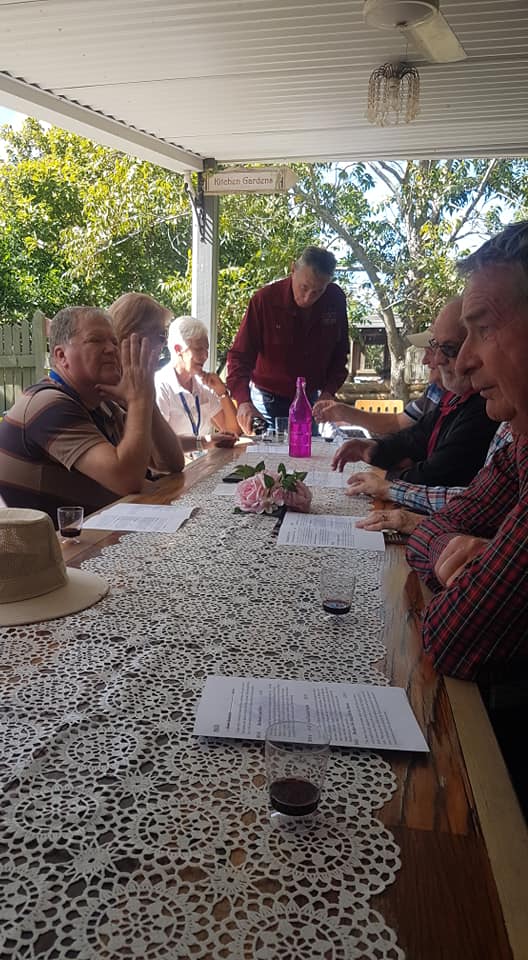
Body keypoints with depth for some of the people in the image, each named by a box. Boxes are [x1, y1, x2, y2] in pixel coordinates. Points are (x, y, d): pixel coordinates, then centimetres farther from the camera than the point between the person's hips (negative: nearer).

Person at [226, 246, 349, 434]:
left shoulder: (336, 300, -6)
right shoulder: (265, 299, -17)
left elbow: (340, 353, 7)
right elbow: (240, 356, -19)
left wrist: (329, 391, -6)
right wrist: (244, 401, -34)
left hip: (311, 399, 3)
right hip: (268, 401, -3)